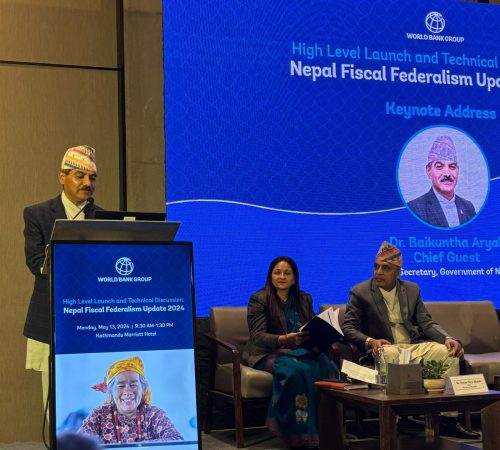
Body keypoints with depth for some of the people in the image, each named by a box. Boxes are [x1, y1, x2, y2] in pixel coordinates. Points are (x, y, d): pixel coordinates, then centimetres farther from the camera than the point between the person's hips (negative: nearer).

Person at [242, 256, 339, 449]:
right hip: (268, 353, -4)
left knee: (328, 368, -29)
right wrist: (284, 339, -27)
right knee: (296, 370, -37)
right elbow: (257, 335, -10)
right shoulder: (259, 299, 1)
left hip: (301, 351, 4)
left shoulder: (304, 299, 18)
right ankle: (303, 434, -27)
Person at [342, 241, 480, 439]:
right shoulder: (359, 292, 0)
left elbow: (426, 322, 9)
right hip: (382, 348, -4)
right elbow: (348, 328, -5)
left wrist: (448, 338, -12)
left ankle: (449, 419, -19)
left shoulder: (412, 289, 12)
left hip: (414, 346, 4)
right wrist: (370, 341, -25)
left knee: (449, 353, -21)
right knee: (389, 355, -39)